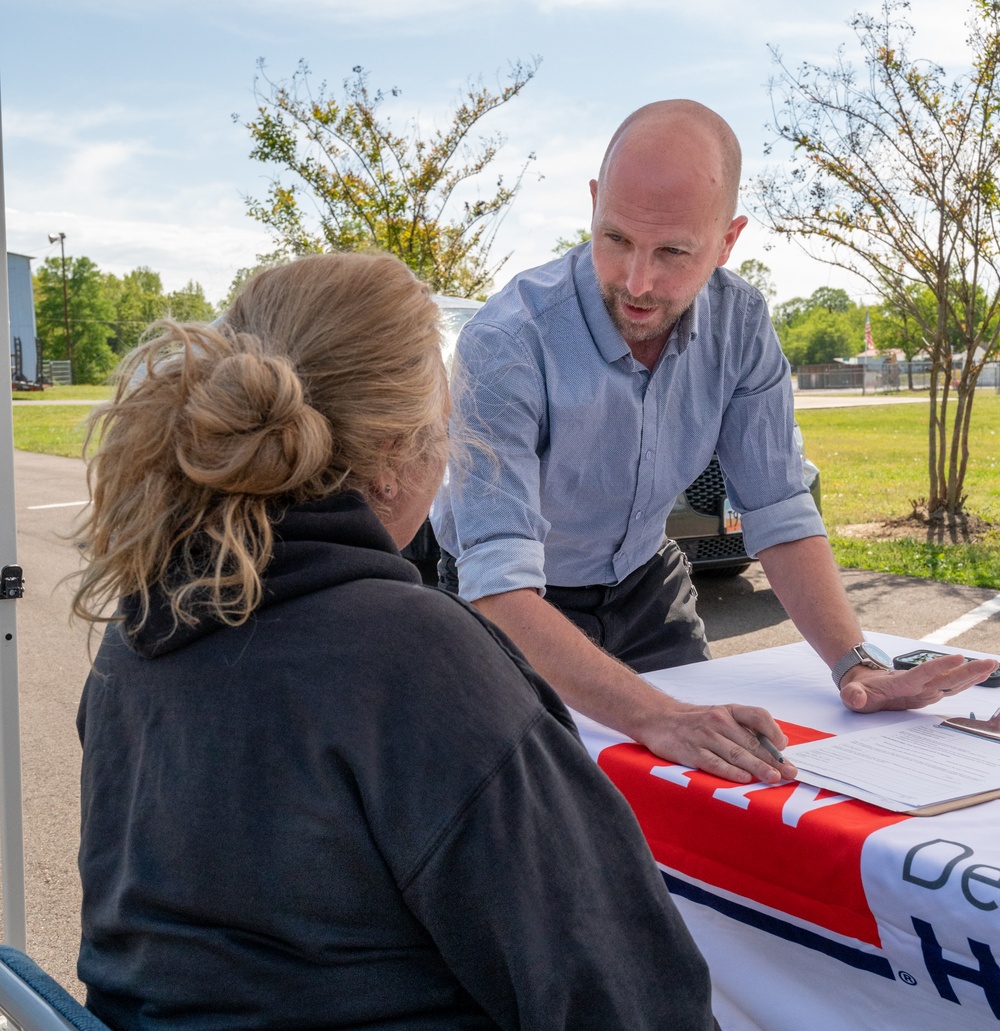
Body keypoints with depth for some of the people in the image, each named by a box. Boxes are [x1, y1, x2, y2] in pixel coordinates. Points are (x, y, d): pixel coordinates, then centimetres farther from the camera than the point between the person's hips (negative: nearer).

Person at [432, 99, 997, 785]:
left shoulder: (740, 324, -16)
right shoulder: (507, 346, -34)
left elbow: (779, 514, -11)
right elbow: (499, 585, -40)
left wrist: (855, 664, -26)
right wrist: (656, 717, -52)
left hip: (646, 585, 5)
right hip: (524, 611, -4)